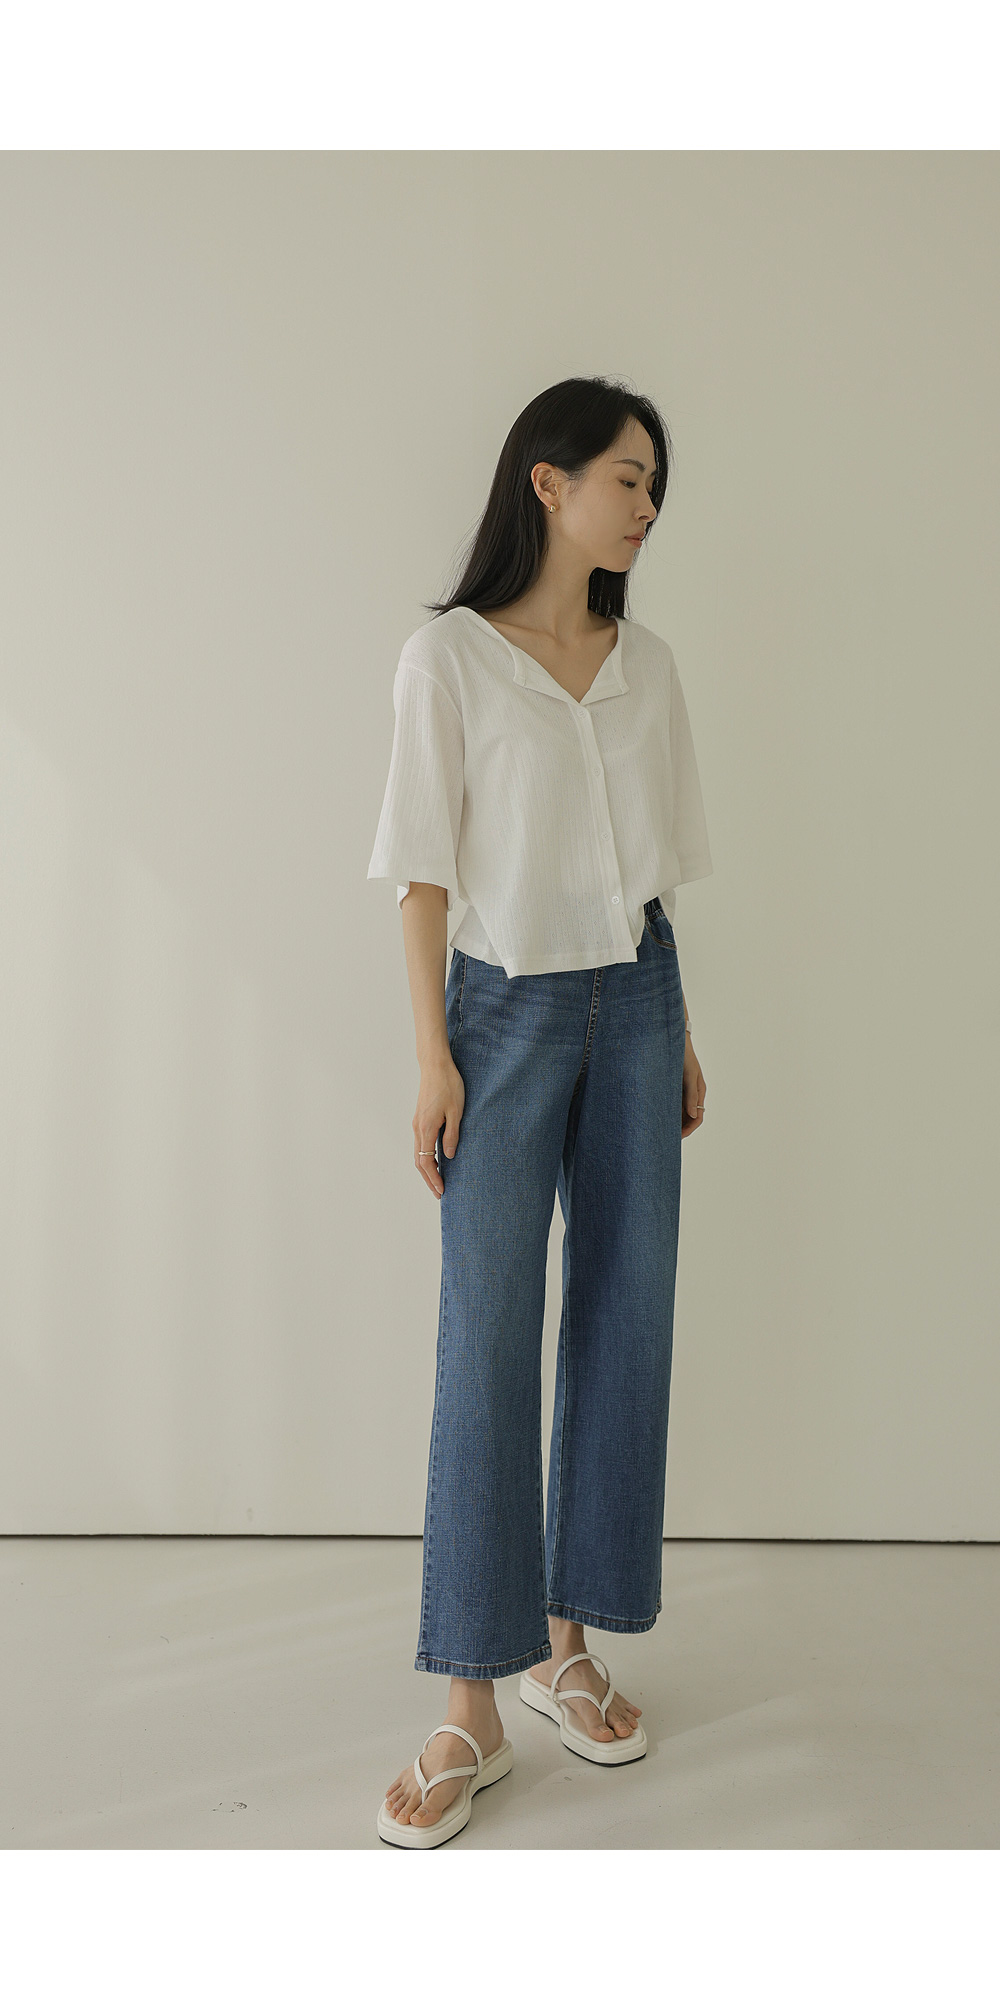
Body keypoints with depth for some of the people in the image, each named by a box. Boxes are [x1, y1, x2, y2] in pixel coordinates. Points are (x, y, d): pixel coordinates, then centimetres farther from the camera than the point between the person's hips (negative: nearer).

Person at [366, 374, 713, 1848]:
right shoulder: (449, 655, -4)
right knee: (487, 1341, -4)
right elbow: (424, 866, -6)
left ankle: (569, 1641, 23)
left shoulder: (648, 664, 9)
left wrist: (679, 1034, 13)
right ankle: (473, 1711, 6)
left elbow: (657, 863, 13)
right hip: (507, 1006, -5)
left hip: (635, 1002, 5)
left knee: (626, 1321, 6)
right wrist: (433, 1055, -10)